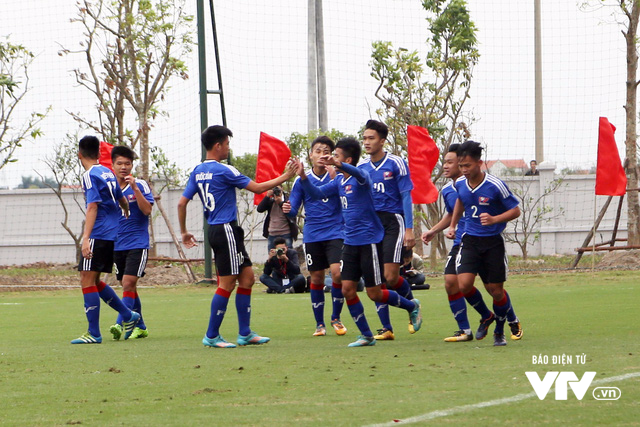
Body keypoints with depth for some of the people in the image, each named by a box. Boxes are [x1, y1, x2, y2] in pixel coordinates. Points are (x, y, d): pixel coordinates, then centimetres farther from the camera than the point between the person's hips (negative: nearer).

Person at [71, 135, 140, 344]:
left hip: (99, 235, -8)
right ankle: (128, 315, 19)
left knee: (87, 281, -6)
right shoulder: (107, 173, 14)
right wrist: (126, 212, 48)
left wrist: (86, 238, -26)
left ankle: (93, 333, -8)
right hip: (113, 235, 8)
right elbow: (122, 200, 27)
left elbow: (93, 207, -21)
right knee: (93, 281, 17)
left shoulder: (90, 176, -11)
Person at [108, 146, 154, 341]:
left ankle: (120, 325, -23)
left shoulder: (140, 185, -4)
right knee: (128, 287, 9)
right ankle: (139, 327, 19)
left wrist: (134, 189, -23)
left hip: (137, 244, -5)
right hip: (116, 245, 5)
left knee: (128, 283, -16)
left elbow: (147, 210, -16)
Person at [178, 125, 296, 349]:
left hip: (215, 230, 9)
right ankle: (212, 336, -2)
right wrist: (285, 177, 1)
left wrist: (184, 232, 20)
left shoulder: (198, 171, 10)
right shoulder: (223, 171, -13)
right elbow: (257, 188, -10)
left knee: (247, 277, 11)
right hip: (226, 229, -9)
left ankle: (245, 333, 12)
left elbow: (182, 203, 11)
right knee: (227, 284, -5)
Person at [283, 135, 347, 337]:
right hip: (312, 235, 2)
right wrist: (288, 210, -18)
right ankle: (320, 324, 16)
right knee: (316, 278, 4)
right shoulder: (302, 180, 4)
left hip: (335, 233, -2)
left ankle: (336, 318, 4)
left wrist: (334, 177, -22)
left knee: (337, 273, -15)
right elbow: (293, 210, 6)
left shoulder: (337, 176, 1)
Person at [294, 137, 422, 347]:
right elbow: (318, 193, 14)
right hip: (351, 242, 8)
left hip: (369, 241, -8)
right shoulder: (339, 182, 10)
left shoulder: (361, 179, -15)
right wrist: (303, 177, -5)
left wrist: (338, 165, -59)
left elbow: (359, 174, -39)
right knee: (347, 289, 0)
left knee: (374, 294, -3)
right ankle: (366, 335, 10)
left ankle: (412, 306, 22)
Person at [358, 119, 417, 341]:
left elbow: (406, 196, -5)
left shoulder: (396, 164, -3)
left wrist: (409, 229, -10)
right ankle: (386, 328, 5)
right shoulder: (361, 168, 10)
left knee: (391, 277, -13)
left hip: (392, 222, -5)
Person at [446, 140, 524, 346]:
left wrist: (494, 219, -23)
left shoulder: (496, 186, -17)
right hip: (470, 240, 3)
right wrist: (453, 225, 20)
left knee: (496, 291, 0)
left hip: (493, 242, -3)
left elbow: (515, 210, -8)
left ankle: (499, 331, 27)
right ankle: (487, 317, 14)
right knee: (464, 285, -15)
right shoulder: (460, 184, -1)